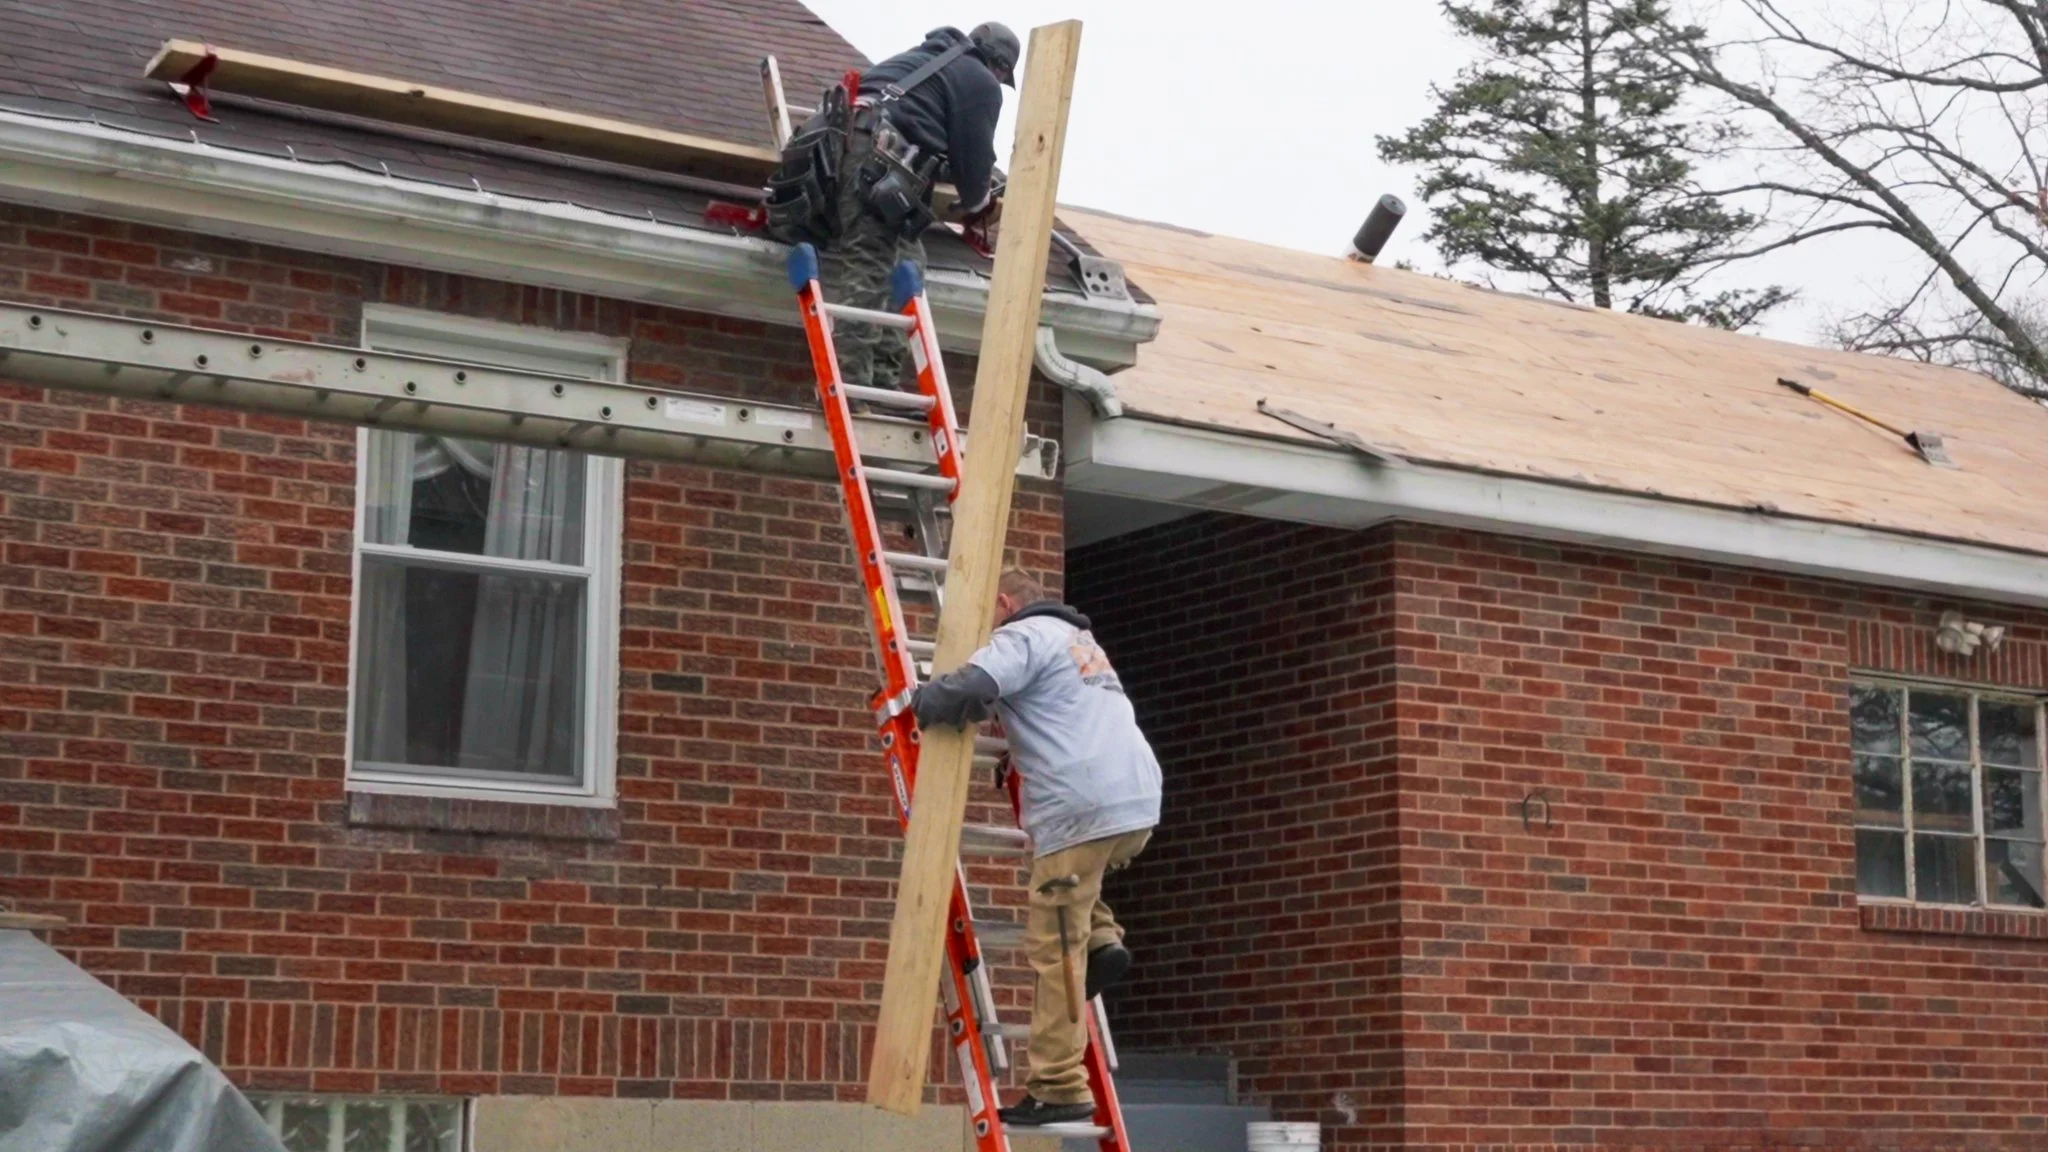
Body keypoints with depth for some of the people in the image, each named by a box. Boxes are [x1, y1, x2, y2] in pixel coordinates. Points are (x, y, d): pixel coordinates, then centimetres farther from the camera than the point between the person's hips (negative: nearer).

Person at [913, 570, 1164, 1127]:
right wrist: (1017, 752, 36)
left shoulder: (1024, 636, 1)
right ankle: (1101, 940, 12)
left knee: (1056, 951, -4)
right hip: (1140, 805, 9)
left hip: (1082, 811, -9)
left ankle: (1059, 1088, -4)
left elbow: (967, 687, -16)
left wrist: (911, 706, 1)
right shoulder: (1083, 642, 30)